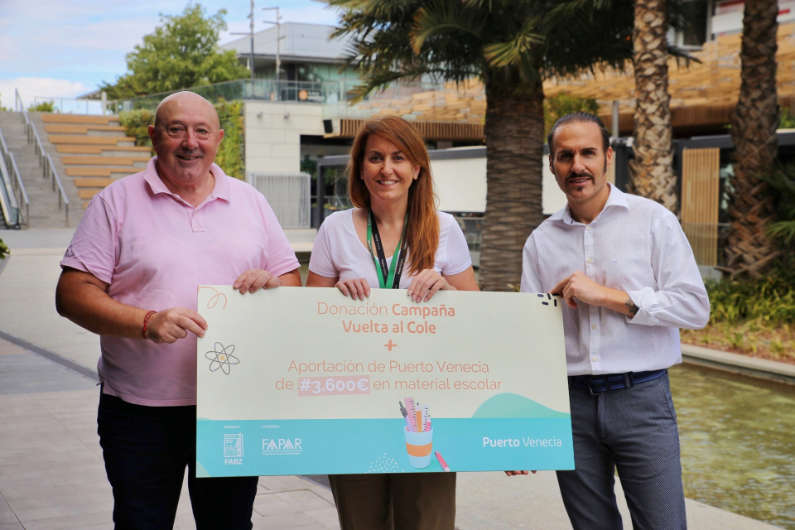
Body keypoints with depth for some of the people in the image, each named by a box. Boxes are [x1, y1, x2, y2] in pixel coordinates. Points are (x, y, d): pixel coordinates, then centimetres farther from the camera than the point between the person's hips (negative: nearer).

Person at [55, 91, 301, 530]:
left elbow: (293, 281, 14)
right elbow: (72, 294, -6)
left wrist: (271, 284, -11)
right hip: (140, 411, -2)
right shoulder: (117, 201, 1)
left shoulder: (250, 201, 11)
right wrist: (146, 323, -21)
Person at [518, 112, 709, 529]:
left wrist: (607, 295, -14)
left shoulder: (653, 220, -1)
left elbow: (695, 307, -7)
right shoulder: (541, 241, 8)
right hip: (570, 401, 3)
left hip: (642, 397, -2)